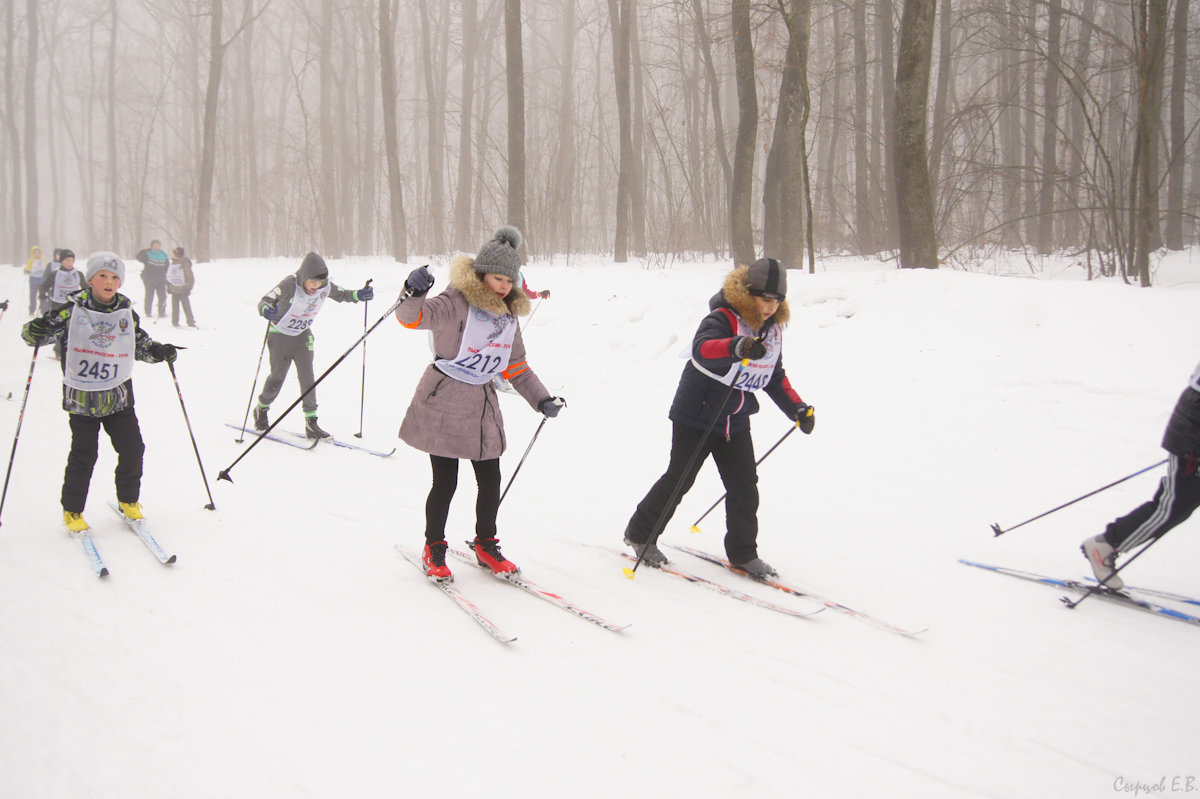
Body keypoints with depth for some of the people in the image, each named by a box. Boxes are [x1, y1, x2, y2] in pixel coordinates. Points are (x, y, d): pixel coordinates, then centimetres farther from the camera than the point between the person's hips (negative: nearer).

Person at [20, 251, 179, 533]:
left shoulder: (126, 313, 6)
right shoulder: (71, 311, -6)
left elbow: (140, 345, 21)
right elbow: (33, 333, -3)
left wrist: (158, 351, 3)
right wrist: (38, 330, -25)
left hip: (119, 396, 3)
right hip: (82, 396, -3)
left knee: (132, 449, 2)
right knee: (83, 455, 0)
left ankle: (129, 501, 24)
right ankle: (72, 510, 17)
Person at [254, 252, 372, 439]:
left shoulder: (325, 287, -14)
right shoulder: (289, 285, -28)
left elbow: (341, 294, 5)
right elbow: (266, 299, -27)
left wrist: (358, 295, -14)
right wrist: (266, 310, -51)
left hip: (303, 336, 3)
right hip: (280, 334, -3)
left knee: (307, 378, -7)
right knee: (277, 378, 0)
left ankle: (311, 423, -3)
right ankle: (261, 409, 28)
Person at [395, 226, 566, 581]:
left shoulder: (508, 315, 9)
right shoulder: (456, 303, -13)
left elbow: (516, 366, 16)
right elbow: (414, 318, -27)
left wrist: (541, 399, 6)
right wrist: (414, 294, -49)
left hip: (483, 407, 6)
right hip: (443, 403, -6)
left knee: (491, 482, 7)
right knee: (445, 483, -1)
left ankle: (485, 545, 27)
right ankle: (433, 549, 19)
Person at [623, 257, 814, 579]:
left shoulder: (772, 330, 5)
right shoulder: (722, 319, -20)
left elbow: (775, 377, 18)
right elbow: (702, 349, -42)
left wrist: (797, 408, 6)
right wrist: (737, 346, -61)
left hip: (735, 423, 7)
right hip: (697, 416, -6)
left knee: (744, 485, 3)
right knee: (679, 479, 2)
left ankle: (743, 553, 17)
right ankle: (640, 534, 21)